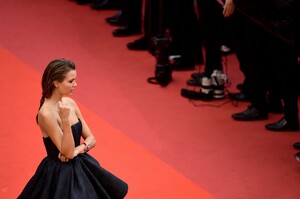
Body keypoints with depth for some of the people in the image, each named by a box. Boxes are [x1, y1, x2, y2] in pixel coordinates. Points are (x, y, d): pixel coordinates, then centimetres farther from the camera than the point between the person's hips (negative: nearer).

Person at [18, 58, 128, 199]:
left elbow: (91, 139, 6)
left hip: (80, 167, 8)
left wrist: (77, 150, -13)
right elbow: (67, 152, -23)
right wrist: (65, 120, -31)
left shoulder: (69, 103, 2)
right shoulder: (46, 113, -22)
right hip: (59, 174, -8)